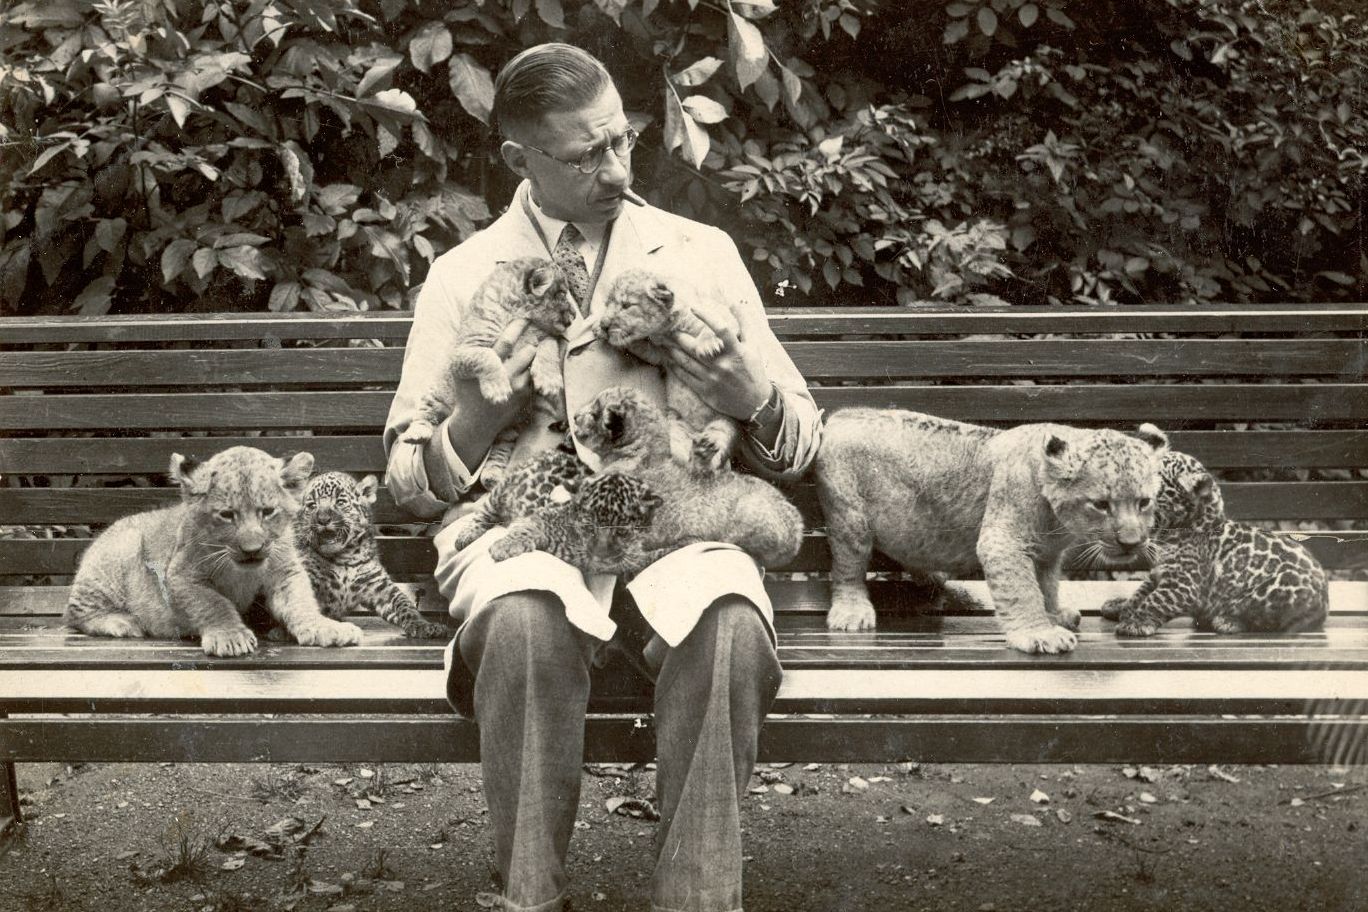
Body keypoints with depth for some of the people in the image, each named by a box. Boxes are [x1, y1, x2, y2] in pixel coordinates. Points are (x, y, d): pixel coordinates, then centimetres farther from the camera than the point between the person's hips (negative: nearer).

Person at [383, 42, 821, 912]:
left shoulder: (702, 252, 12)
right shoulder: (464, 275, 10)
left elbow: (800, 441, 14)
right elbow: (408, 477, 11)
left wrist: (754, 400, -10)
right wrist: (479, 416, -10)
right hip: (524, 518, 0)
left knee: (730, 628, -34)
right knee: (525, 621, -36)